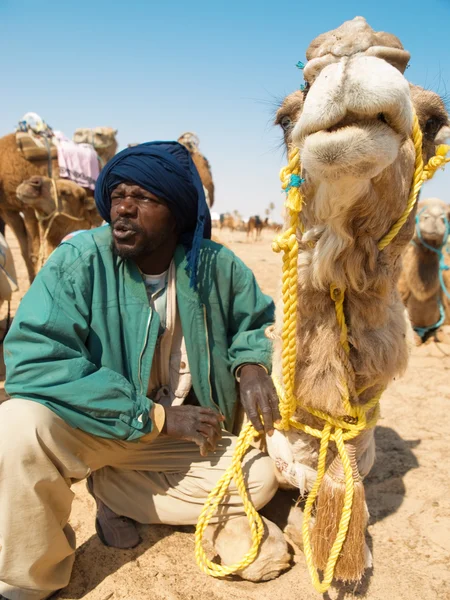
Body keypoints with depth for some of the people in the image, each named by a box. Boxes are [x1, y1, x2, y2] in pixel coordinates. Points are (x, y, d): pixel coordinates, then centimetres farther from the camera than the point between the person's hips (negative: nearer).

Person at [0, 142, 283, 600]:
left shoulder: (215, 266, -10)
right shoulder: (79, 260, -19)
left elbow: (259, 321, 8)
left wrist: (252, 364, -18)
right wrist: (156, 416, -28)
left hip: (181, 433, 3)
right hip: (88, 427, -3)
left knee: (259, 478, -10)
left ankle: (112, 491, 3)